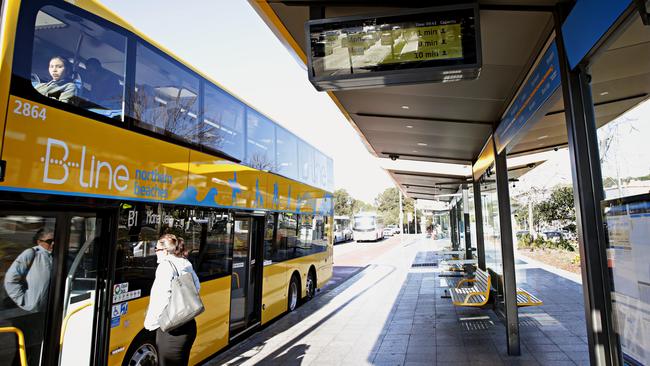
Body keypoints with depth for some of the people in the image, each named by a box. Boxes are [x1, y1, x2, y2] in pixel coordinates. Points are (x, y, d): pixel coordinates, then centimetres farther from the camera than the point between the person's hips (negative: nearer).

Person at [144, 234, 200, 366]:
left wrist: (151, 323, -11)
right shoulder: (187, 264, 9)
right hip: (189, 326, 8)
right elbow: (197, 287, 15)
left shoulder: (166, 265, -13)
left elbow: (162, 298, -19)